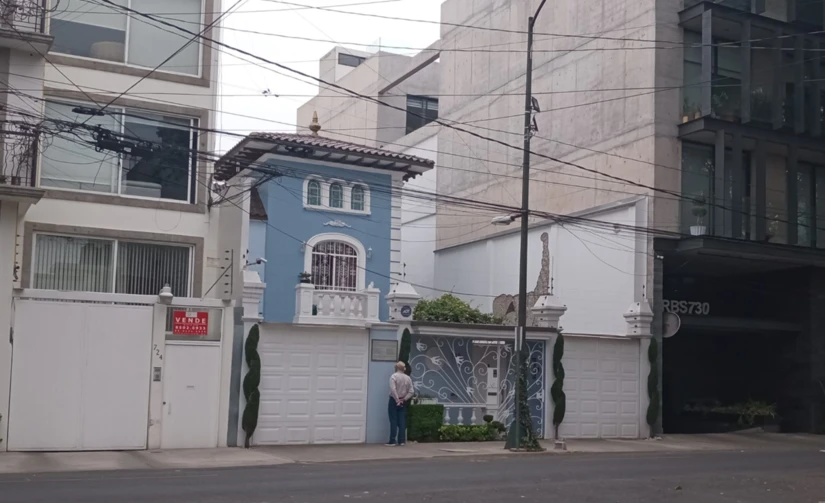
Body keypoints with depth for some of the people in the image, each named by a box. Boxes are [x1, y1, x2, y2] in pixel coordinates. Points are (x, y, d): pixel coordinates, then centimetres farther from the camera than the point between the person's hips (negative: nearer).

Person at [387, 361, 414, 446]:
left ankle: (392, 441, -4)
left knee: (393, 421, -2)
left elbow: (393, 389, -21)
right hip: (403, 402, 5)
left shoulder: (394, 376, -11)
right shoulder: (408, 378, 5)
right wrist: (404, 399, -1)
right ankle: (401, 440, 6)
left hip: (394, 401, -5)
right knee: (402, 421, 7)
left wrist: (397, 400, -15)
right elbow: (411, 391, 2)